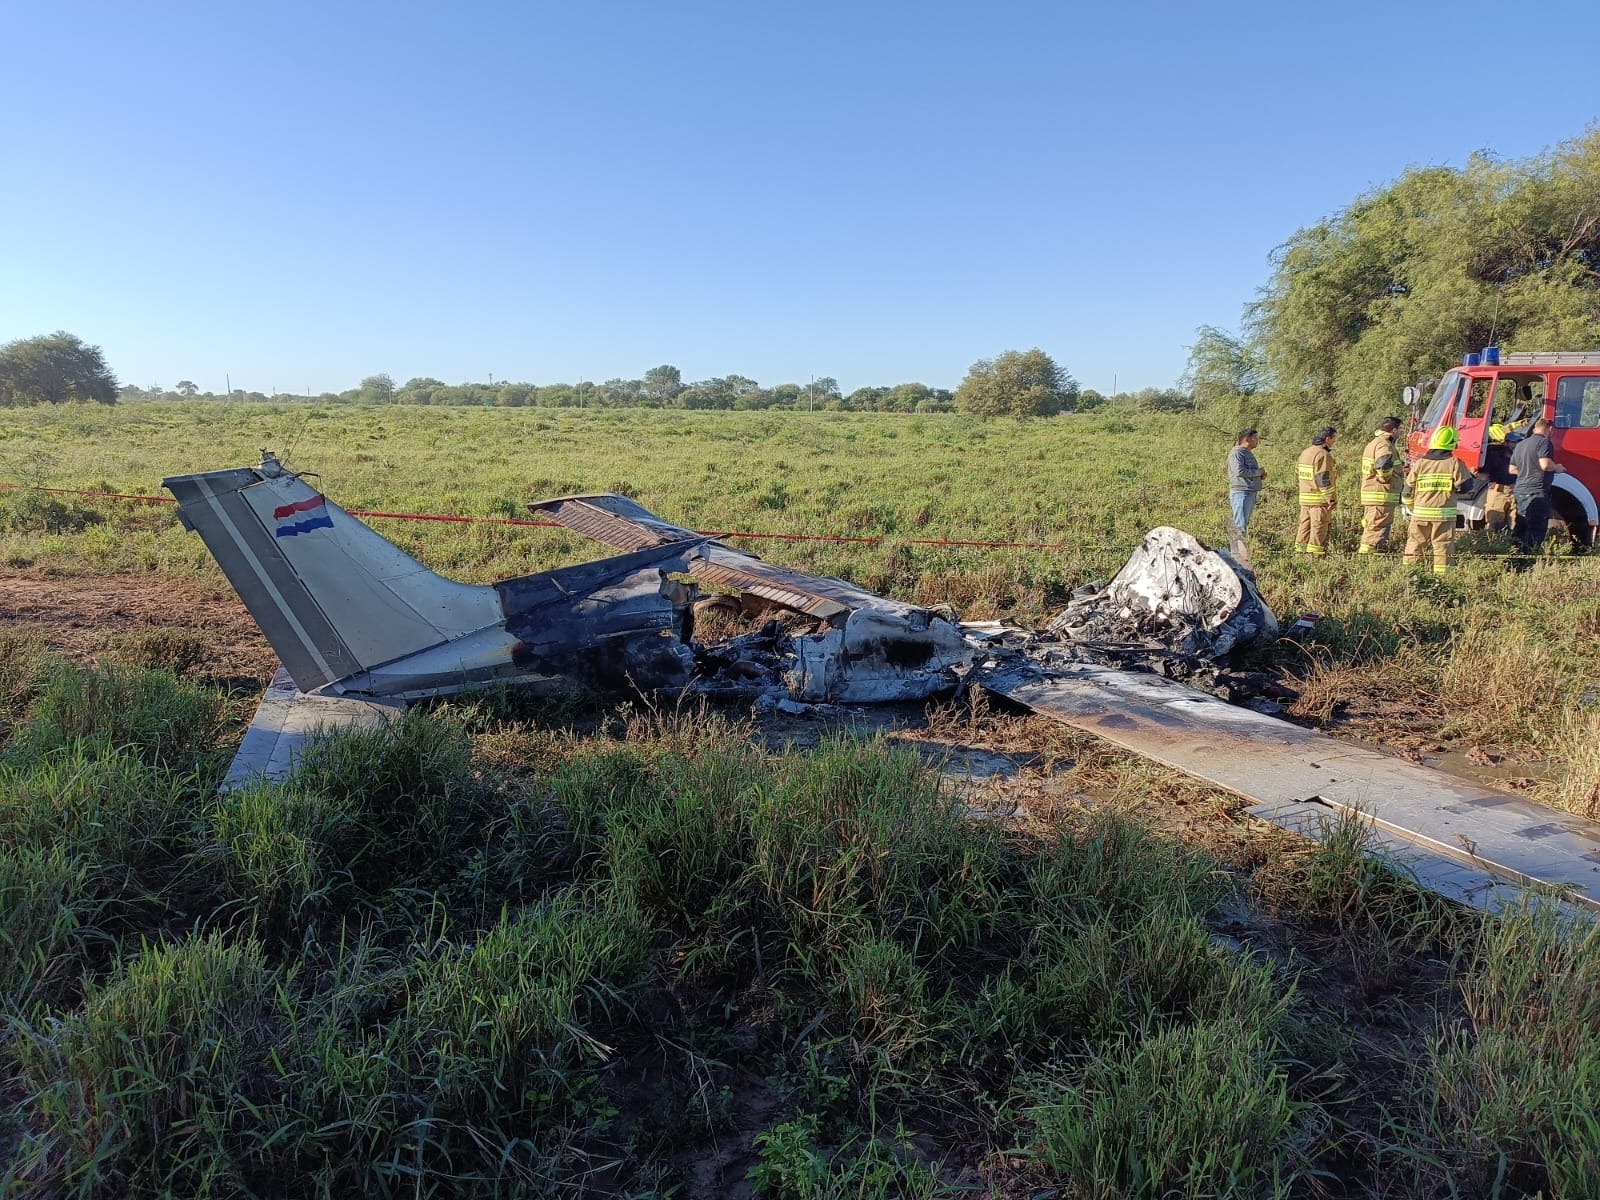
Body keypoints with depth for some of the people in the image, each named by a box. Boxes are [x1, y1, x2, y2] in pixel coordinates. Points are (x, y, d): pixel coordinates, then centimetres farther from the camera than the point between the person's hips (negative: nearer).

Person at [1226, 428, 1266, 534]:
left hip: (1251, 493, 10)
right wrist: (1258, 472, -12)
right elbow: (1239, 471, -23)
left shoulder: (1248, 453, 21)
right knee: (1240, 525, -12)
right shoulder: (1236, 453, -10)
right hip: (1241, 493, -10)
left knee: (1245, 523, 12)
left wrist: (1261, 476, 10)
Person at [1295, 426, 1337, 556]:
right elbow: (1323, 479, -20)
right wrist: (1331, 498, -18)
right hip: (1319, 499, -8)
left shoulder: (1305, 452, 12)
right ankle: (1315, 555, -2)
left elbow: (1297, 470, 21)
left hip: (1304, 497, 8)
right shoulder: (1323, 455, -15)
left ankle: (1299, 552, 15)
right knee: (1319, 527, -3)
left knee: (1305, 526, 13)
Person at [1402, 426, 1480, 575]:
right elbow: (1465, 486, -4)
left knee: (1414, 544, 9)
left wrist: (1411, 506, 20)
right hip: (1444, 513, -2)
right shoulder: (1455, 463, -5)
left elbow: (1408, 490, 4)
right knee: (1442, 546, 2)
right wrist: (1473, 478, 18)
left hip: (1421, 512, 2)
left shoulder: (1420, 463, 2)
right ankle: (1441, 574, 0)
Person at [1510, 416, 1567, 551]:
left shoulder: (1520, 444, 17)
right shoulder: (1543, 442, -8)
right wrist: (1557, 468, -2)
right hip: (1537, 491, -8)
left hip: (1520, 491, 8)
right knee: (1537, 529, -7)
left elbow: (1512, 470, 20)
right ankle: (1531, 553, -10)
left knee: (1521, 528, 13)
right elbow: (1545, 464, -20)